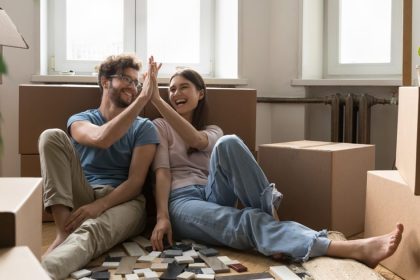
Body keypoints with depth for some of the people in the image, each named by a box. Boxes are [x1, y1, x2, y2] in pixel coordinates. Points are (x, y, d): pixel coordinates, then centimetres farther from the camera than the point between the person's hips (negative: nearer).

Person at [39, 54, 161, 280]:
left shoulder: (144, 127, 11)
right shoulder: (80, 120, 12)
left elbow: (135, 182, -2)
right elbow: (101, 139, -15)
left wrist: (99, 206, -22)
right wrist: (143, 98, -18)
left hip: (123, 201, -2)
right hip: (81, 196, 2)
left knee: (91, 231, -38)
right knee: (53, 136, -19)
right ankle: (64, 232, -30)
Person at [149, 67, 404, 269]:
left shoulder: (212, 131, 22)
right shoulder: (160, 127, 16)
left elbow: (196, 139, -4)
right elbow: (162, 173, -1)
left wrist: (156, 100, -10)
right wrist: (162, 217, -18)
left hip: (213, 198, 3)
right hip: (182, 202, -3)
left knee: (228, 144, -27)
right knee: (249, 221, -33)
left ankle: (269, 214, -29)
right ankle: (356, 249, -48)